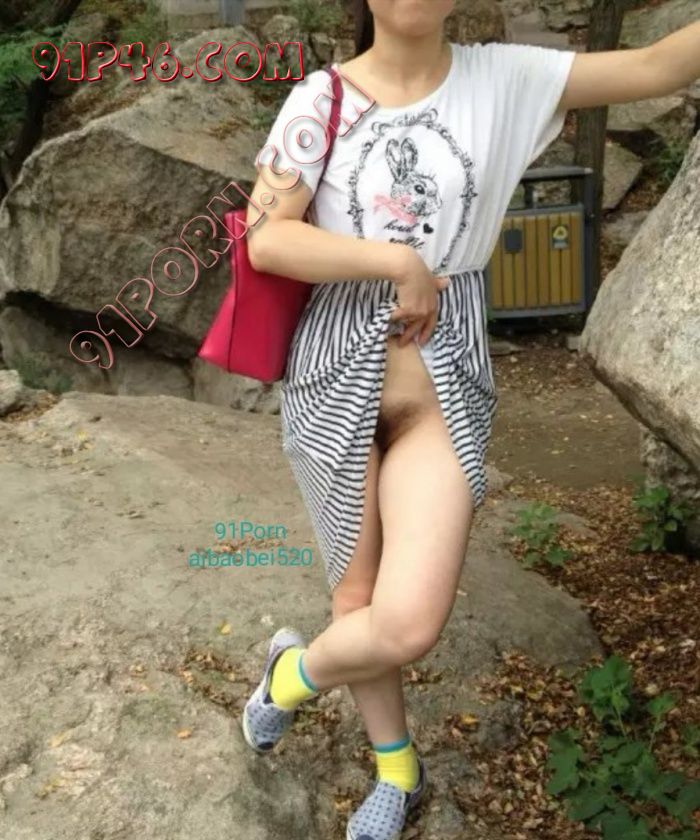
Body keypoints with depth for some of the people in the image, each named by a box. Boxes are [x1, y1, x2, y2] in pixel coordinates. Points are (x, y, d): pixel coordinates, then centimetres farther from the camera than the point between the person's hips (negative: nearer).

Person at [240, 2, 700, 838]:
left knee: (410, 625, -13)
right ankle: (398, 771, 39)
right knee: (359, 601, 10)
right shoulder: (319, 100, -3)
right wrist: (399, 259, -18)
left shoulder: (501, 80, 0)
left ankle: (292, 671, 23)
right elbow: (266, 240, -14)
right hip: (337, 379, 0)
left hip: (441, 389, 0)